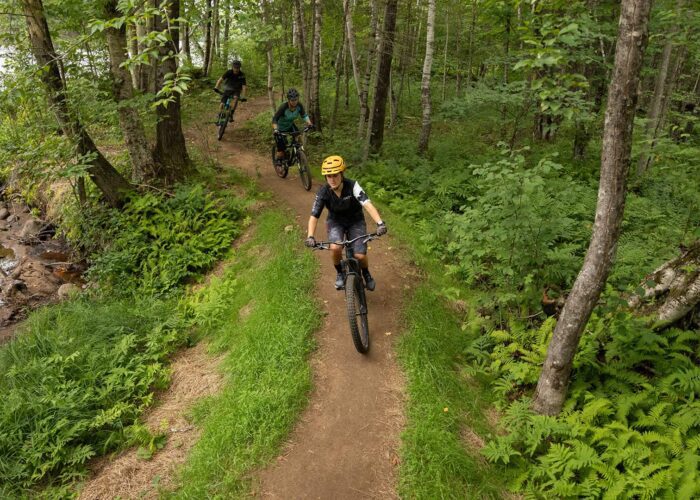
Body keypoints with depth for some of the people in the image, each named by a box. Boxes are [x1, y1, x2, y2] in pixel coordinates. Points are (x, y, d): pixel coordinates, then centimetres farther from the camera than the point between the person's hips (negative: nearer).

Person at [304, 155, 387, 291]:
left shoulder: (352, 186, -27)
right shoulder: (323, 192, -21)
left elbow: (367, 204, -40)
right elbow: (314, 216, -23)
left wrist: (380, 223, -55)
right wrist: (310, 236, -39)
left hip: (355, 221, -1)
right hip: (335, 221, 1)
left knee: (360, 255, -16)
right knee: (335, 248, -29)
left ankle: (366, 274, 20)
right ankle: (340, 273, 2)